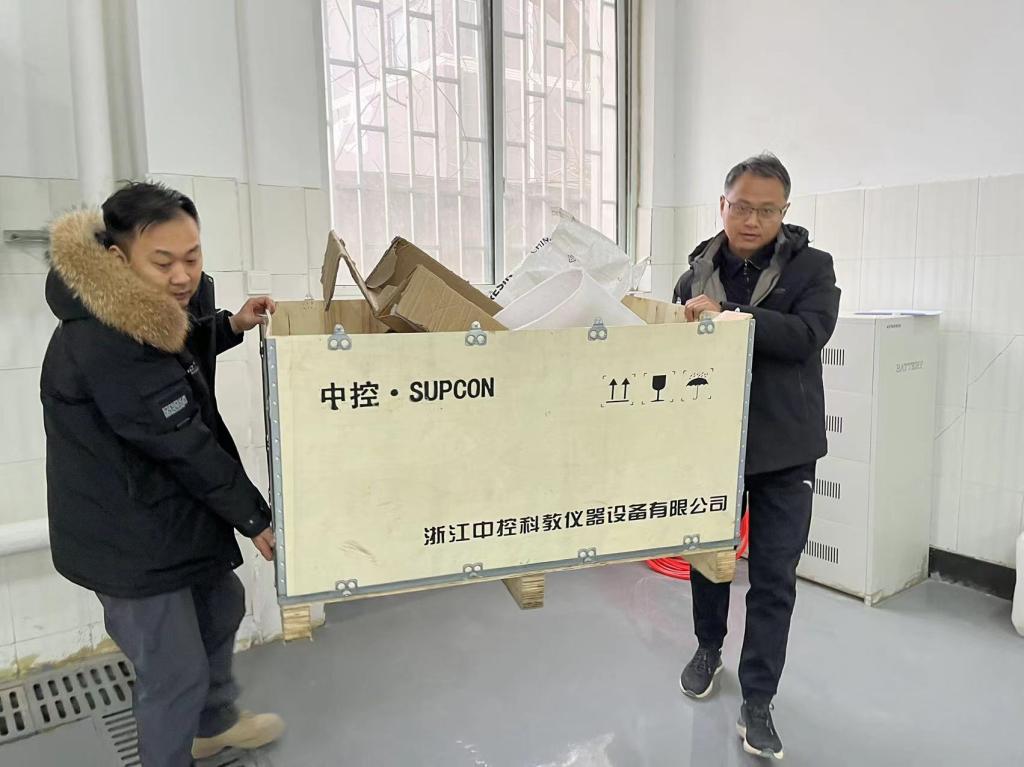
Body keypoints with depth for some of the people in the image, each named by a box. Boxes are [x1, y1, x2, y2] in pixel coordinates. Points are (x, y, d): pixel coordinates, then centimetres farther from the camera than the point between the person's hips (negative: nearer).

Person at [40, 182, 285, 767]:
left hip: (174, 510, 10)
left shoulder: (153, 309, -2)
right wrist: (255, 518, -17)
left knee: (221, 608, 26)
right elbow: (187, 447, -27)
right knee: (176, 672, 3)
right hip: (131, 537, -10)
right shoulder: (104, 345, -31)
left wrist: (230, 326, 3)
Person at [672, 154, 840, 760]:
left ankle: (758, 702, 18)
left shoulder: (812, 267, -3)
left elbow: (808, 334, -21)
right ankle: (709, 649, 43)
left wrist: (728, 317, -31)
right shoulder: (697, 273, 3)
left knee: (774, 577, 3)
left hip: (784, 449, -2)